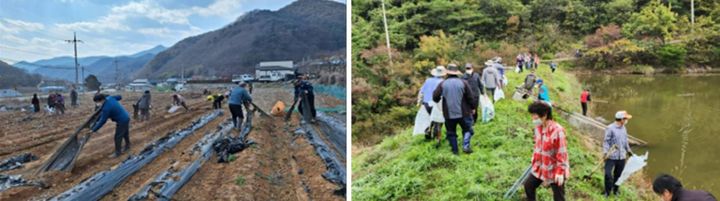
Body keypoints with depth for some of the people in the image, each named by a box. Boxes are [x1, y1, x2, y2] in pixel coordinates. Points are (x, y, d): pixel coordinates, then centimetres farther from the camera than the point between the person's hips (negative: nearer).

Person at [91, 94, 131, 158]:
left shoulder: (106, 108, -29)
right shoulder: (109, 98, -5)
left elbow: (102, 121, -24)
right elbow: (119, 97, 14)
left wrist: (94, 130, -16)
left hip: (122, 121, -10)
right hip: (126, 117, 10)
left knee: (118, 137, 1)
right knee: (125, 134, 27)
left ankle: (117, 152, 13)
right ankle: (127, 146, 46)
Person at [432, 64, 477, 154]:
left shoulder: (442, 84, -3)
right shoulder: (463, 83, -4)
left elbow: (435, 97, -5)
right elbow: (471, 98, -3)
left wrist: (439, 101, 17)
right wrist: (473, 107, 12)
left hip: (449, 114, 1)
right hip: (463, 113, -1)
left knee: (451, 133, 14)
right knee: (467, 129, 14)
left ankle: (455, 151, 14)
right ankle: (466, 146, -4)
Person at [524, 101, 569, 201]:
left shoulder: (557, 130, -26)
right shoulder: (538, 128, -2)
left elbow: (562, 153, -22)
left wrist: (560, 172, -21)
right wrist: (534, 162, 19)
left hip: (555, 170, -8)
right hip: (540, 167, 8)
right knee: (528, 185, 19)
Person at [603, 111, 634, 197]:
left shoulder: (623, 128, 7)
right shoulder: (610, 128, -14)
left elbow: (625, 140, 20)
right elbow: (606, 141, -12)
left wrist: (628, 150, 26)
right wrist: (605, 152, -21)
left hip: (621, 157, 6)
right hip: (611, 156, -6)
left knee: (618, 174, 13)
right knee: (608, 174, -6)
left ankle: (615, 190, 30)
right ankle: (607, 191, 12)